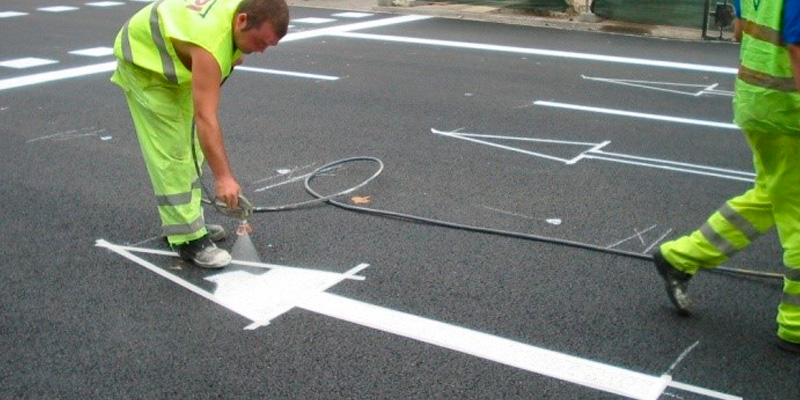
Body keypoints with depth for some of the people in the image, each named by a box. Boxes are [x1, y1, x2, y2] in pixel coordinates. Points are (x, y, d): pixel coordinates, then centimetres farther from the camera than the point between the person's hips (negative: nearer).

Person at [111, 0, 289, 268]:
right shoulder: (211, 41, -42)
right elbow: (205, 118, -45)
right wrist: (223, 176, -48)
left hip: (174, 59, 9)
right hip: (142, 60, -9)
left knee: (190, 145, 11)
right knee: (170, 152, -13)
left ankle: (184, 221, 21)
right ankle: (188, 239, -11)